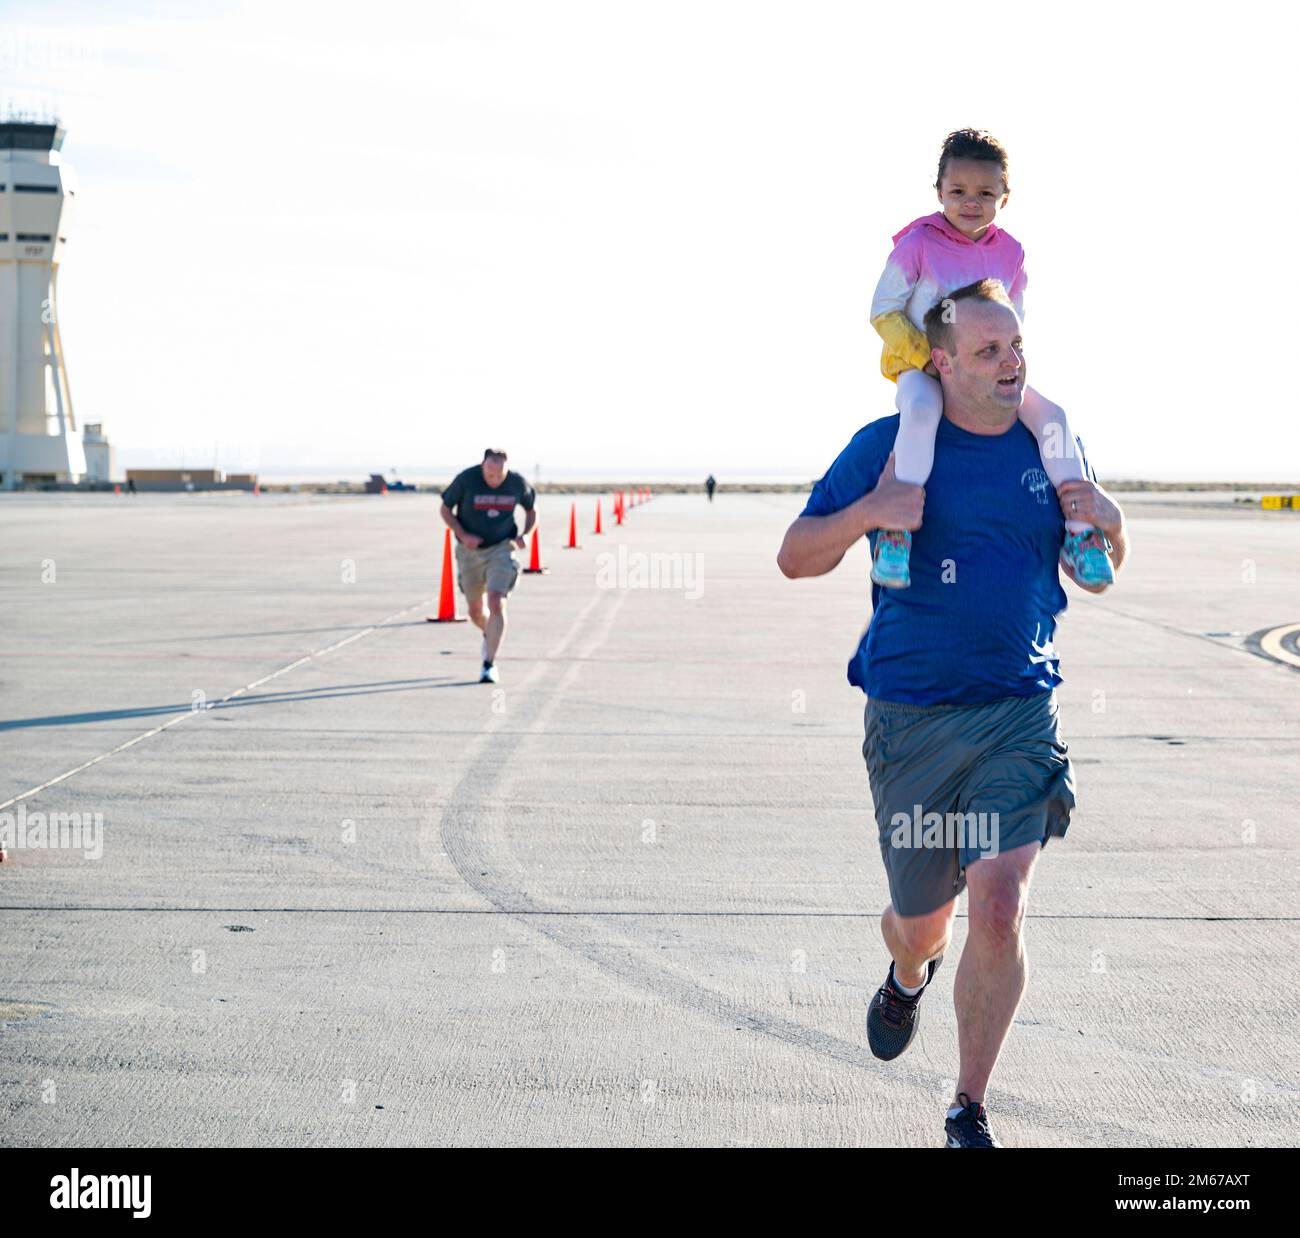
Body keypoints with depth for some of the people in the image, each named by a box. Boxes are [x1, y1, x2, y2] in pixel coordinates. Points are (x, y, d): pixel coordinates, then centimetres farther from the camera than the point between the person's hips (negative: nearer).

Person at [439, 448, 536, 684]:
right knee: (475, 611, 11)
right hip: (470, 550, 1)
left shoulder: (517, 483, -11)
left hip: (500, 549, -1)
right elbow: (445, 508, -3)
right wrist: (463, 535, -17)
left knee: (496, 604, -18)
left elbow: (531, 510, 8)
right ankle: (489, 635, 47)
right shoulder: (466, 479, -17)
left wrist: (525, 534, -11)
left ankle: (489, 664, -13)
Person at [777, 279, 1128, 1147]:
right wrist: (868, 513, -19)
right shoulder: (887, 447, -3)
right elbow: (796, 558, 0)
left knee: (1000, 911, -14)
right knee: (922, 920, 11)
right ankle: (908, 976, 51)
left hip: (1022, 715, 1)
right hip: (912, 719, -1)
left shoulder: (1052, 448, 7)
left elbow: (1097, 579, 17)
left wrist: (1111, 521, -5)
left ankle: (970, 1112, 4)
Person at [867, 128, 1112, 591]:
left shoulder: (1009, 253, 5)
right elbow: (884, 311, -6)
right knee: (921, 411, -40)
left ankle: (1080, 534, -8)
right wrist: (924, 357, -17)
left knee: (1052, 415, -16)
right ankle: (895, 534, -40)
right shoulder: (919, 244, -8)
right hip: (922, 367, -4)